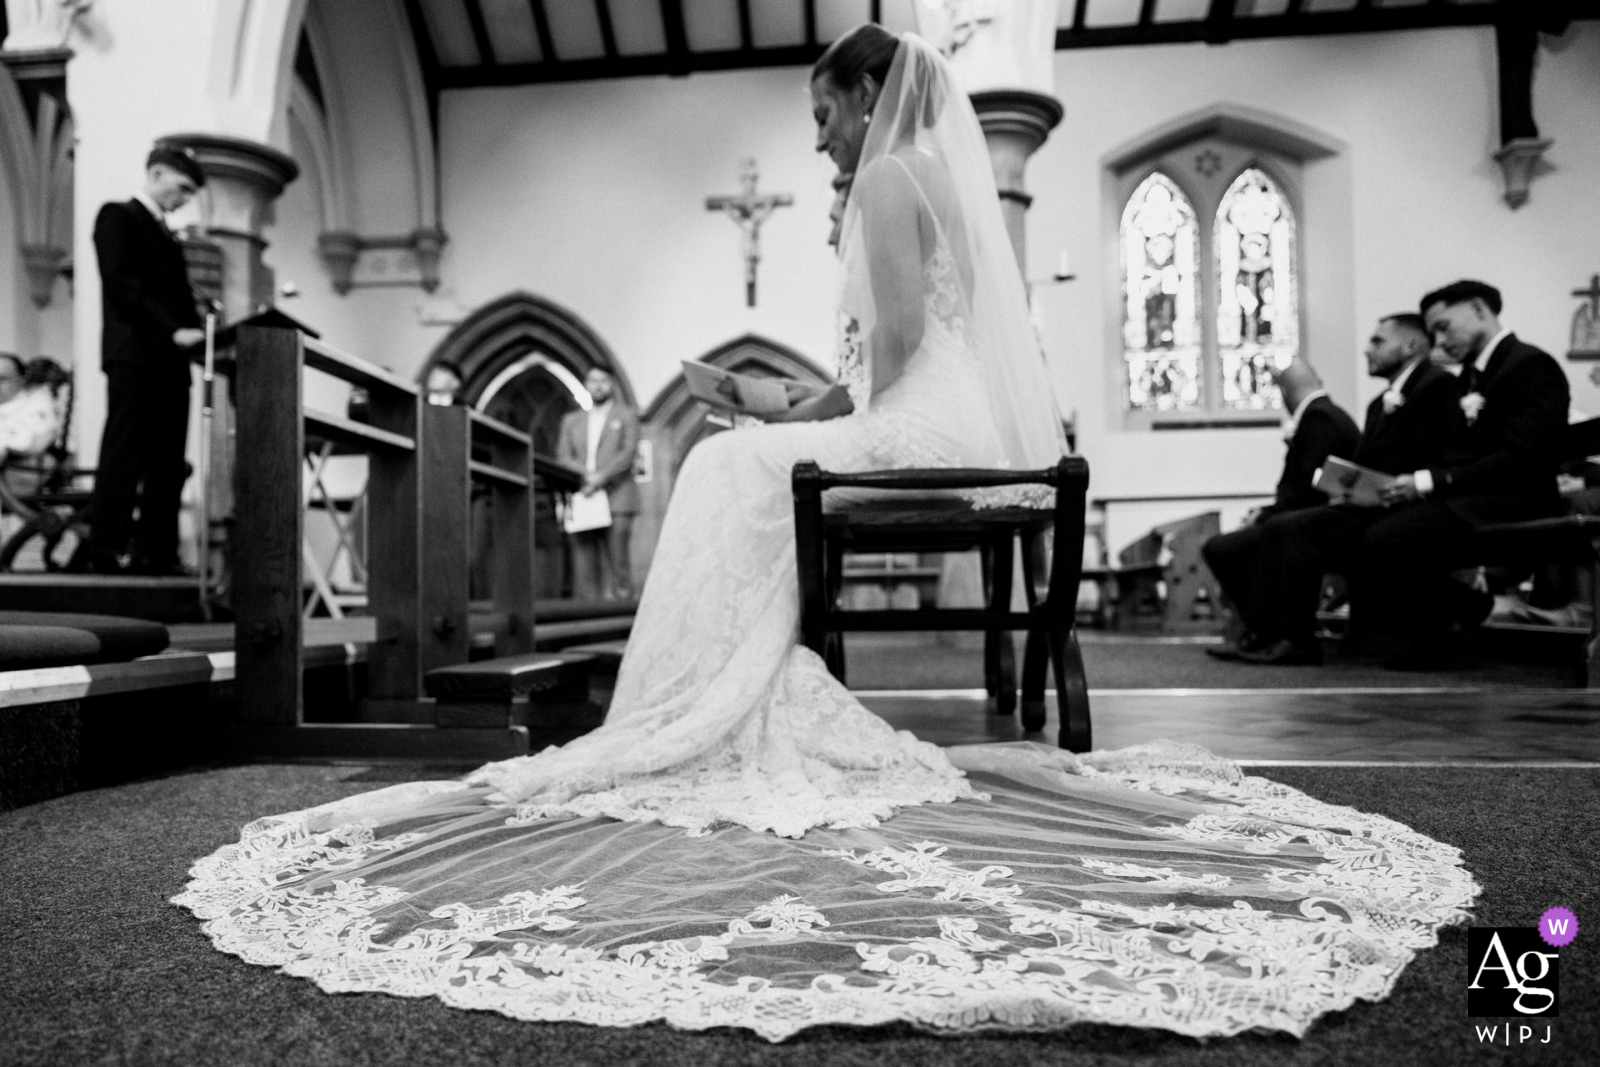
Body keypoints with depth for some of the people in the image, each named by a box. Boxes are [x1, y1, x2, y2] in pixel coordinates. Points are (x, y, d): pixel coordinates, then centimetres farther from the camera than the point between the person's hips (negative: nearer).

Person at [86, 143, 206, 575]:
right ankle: (107, 550, -7)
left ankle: (157, 552, 4)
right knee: (125, 455, -9)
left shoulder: (167, 236, 26)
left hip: (169, 361, 8)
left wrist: (196, 334, 0)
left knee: (168, 462, 2)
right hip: (134, 356, -8)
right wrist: (172, 332, -19)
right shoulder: (117, 216, 2)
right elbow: (122, 287, -11)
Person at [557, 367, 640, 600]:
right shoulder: (571, 420, 23)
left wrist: (602, 477, -14)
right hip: (582, 500, 3)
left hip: (616, 499, -3)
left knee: (616, 561, -10)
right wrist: (584, 475, -9)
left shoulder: (626, 416, 14)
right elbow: (563, 456, 12)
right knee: (584, 561, -5)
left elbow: (629, 453, 0)